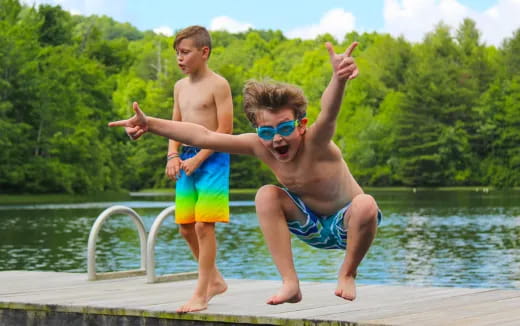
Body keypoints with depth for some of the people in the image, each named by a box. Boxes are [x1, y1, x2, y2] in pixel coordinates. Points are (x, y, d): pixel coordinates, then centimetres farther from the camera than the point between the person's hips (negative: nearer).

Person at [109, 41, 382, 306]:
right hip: (312, 227, 4)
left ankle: (347, 273, -7)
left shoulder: (316, 143, -33)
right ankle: (290, 284, -14)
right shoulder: (260, 146, -18)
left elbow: (329, 111, -56)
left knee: (366, 205, -37)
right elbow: (204, 137, -19)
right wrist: (149, 124, -28)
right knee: (266, 195, -19)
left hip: (346, 225, -4)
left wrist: (339, 77, -78)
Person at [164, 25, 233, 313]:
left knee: (204, 226, -11)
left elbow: (225, 130, -12)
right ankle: (215, 280, 26)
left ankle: (201, 294, -5)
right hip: (187, 159, 7)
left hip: (212, 159, -7)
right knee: (186, 228, 9)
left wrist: (198, 159, -16)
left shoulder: (218, 85, -7)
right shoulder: (180, 87, 14)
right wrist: (172, 156, 0)